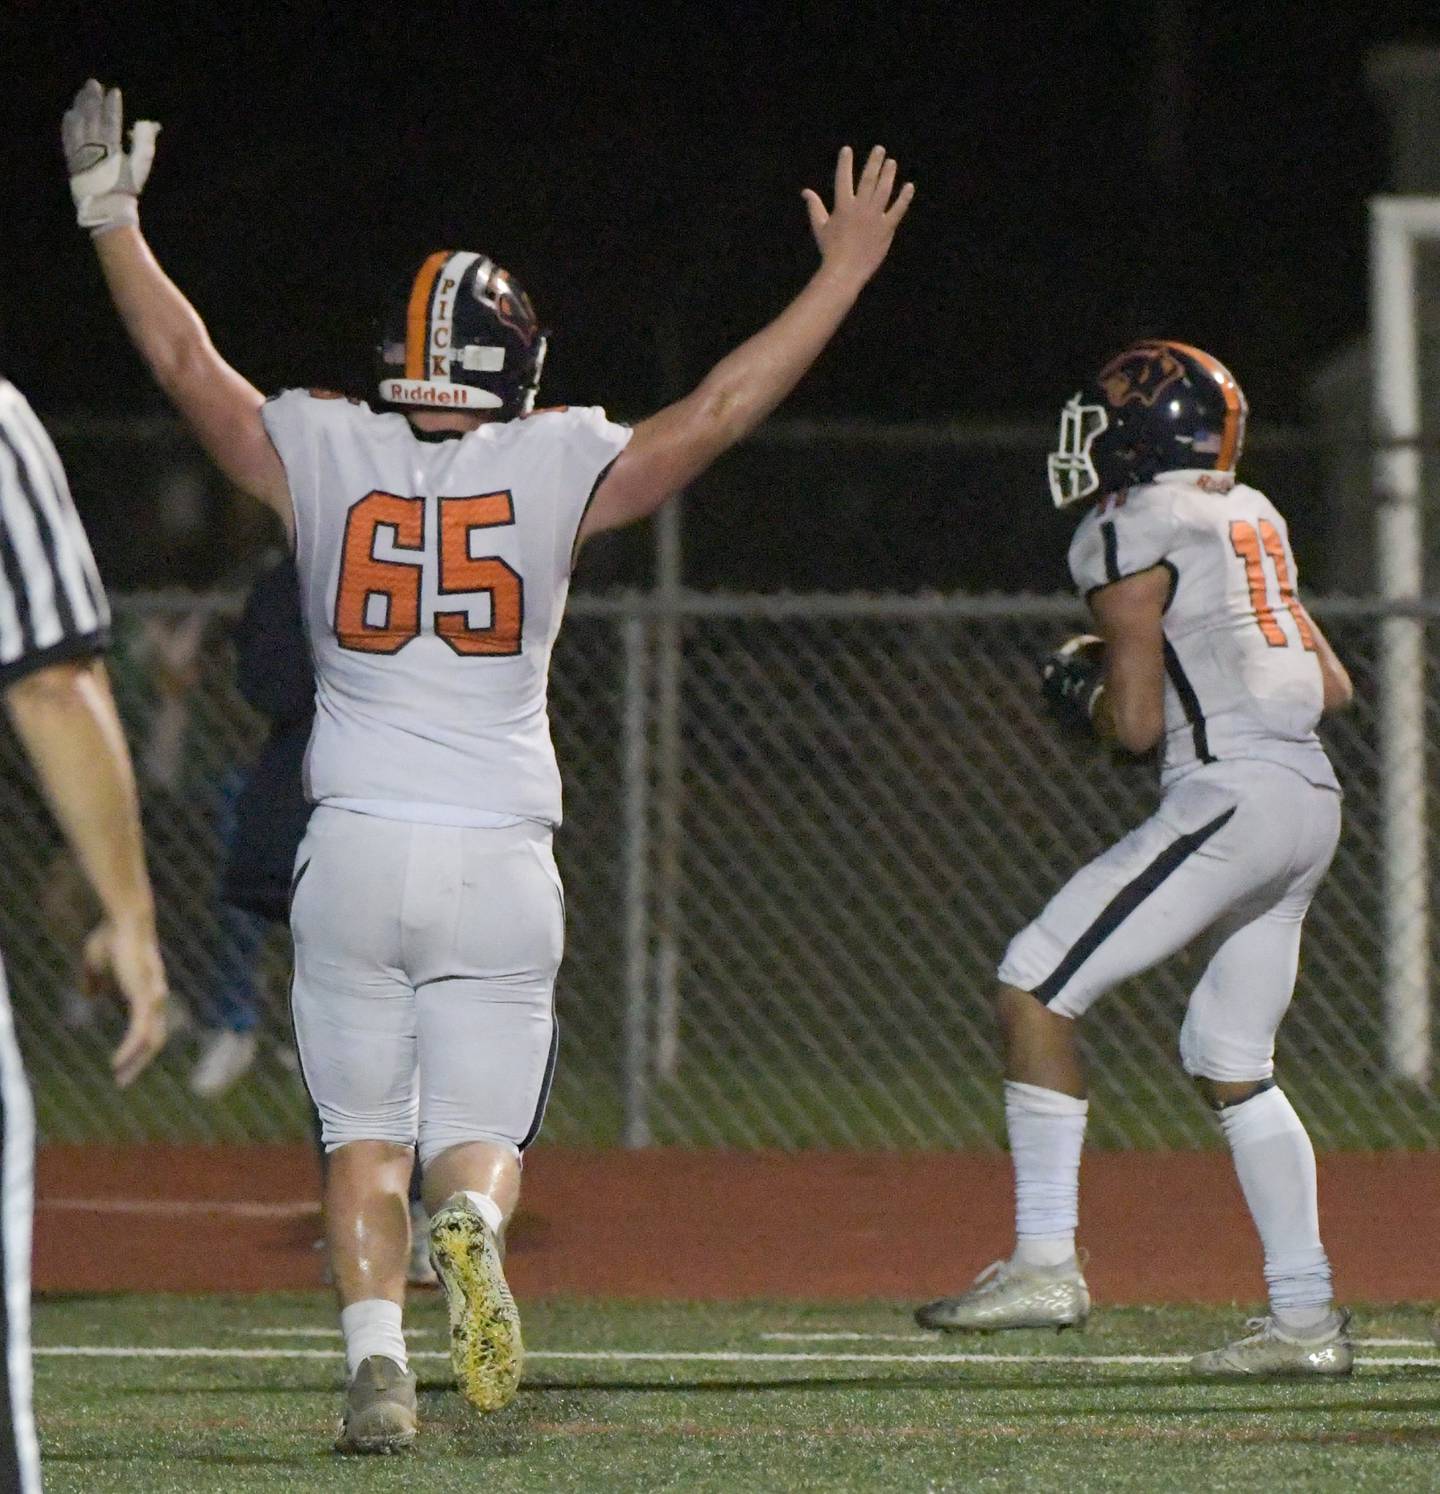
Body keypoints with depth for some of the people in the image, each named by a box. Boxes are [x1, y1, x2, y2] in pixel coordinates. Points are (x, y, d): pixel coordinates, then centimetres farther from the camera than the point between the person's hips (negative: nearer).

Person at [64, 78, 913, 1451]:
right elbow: (719, 411, 2)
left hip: (354, 850, 1)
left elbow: (184, 361, 13)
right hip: (498, 858, -1)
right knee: (480, 1132, 5)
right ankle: (470, 1225, -30)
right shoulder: (556, 470, -2)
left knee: (364, 1134, 8)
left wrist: (112, 216, 26)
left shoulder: (324, 457, 1)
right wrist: (843, 272, 10)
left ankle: (376, 1355, -11)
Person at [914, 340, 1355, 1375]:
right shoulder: (1252, 517, 20)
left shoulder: (1131, 533, -6)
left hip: (1232, 797, -9)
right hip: (1313, 798, 9)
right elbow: (1332, 688, 23)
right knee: (1232, 1062, 16)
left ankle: (1046, 1264, -15)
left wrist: (1080, 692, 11)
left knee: (1037, 988, -8)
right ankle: (1306, 1321, 14)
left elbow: (1137, 724, -9)